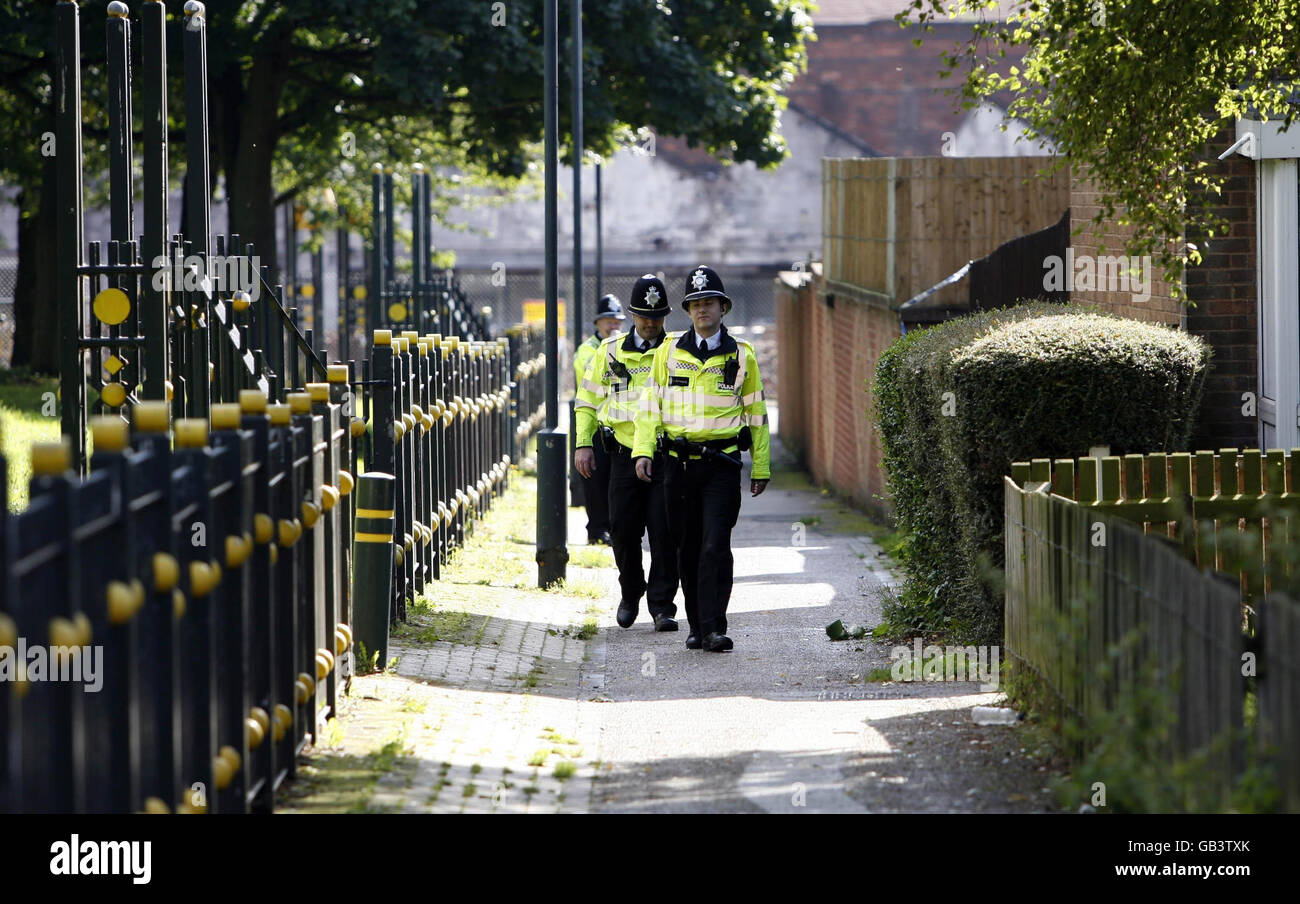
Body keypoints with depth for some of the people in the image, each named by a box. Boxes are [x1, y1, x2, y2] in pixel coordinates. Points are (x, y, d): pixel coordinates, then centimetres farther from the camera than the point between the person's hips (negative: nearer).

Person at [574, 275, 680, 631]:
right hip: (625, 455, 1)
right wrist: (583, 444, 4)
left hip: (666, 456, -1)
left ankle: (662, 605, 1)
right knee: (624, 531, 3)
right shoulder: (610, 351, 9)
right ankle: (630, 595, 26)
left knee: (664, 533, -7)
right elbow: (588, 400, 14)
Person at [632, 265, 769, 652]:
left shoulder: (741, 356, 5)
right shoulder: (669, 353, 8)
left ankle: (714, 629, -14)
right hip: (679, 464, 2)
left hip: (722, 464, -2)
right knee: (688, 549, 7)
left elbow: (756, 412, 9)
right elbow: (651, 404, 9)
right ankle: (697, 627, 18)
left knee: (716, 548, -12)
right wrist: (643, 451, -3)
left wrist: (760, 467, 8)